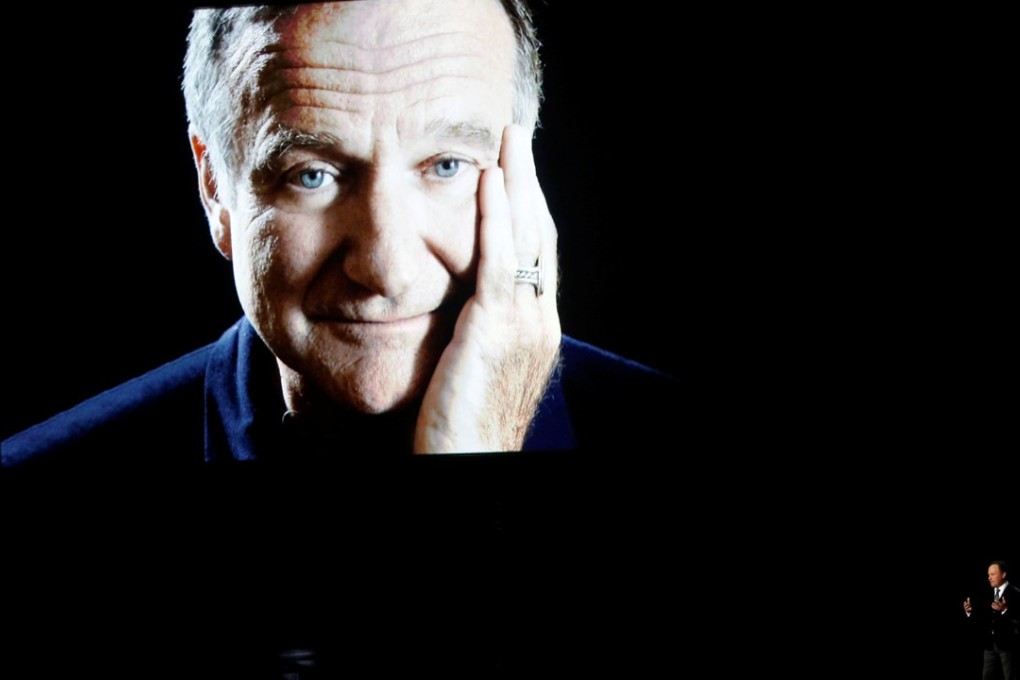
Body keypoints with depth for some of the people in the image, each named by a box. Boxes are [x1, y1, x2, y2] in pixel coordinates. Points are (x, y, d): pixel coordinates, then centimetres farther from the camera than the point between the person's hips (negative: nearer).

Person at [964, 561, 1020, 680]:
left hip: (1006, 643, -6)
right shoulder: (988, 593, 10)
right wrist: (969, 612, -8)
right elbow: (982, 618, 9)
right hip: (990, 643, 6)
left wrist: (1005, 610, -34)